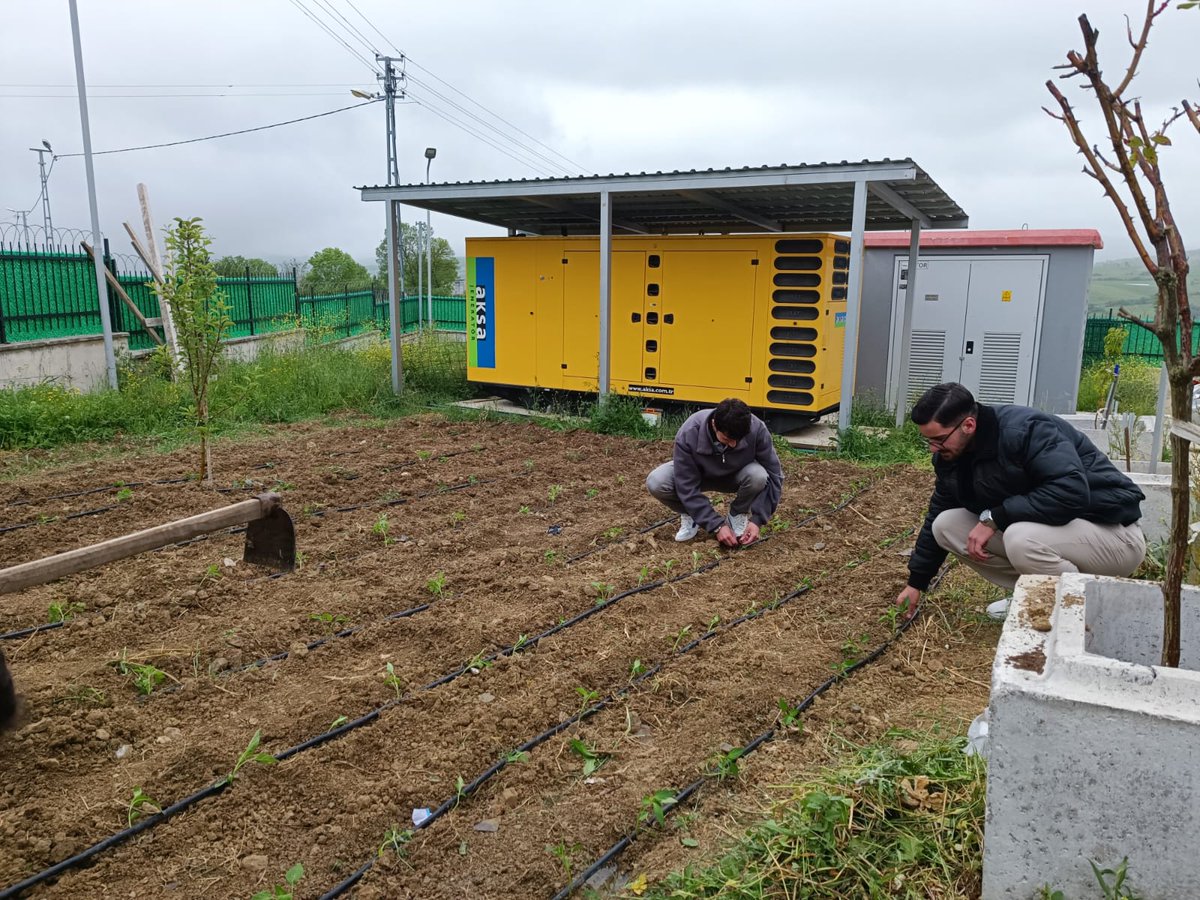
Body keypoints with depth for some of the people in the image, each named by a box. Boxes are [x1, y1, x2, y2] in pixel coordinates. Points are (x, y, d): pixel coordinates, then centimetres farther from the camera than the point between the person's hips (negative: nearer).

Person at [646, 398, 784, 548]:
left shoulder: (757, 429, -32)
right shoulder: (688, 434, -35)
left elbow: (773, 476, -21)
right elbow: (687, 487, -29)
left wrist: (757, 520, -27)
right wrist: (717, 525, -32)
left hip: (735, 476, 1)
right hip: (699, 474, 0)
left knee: (758, 476, -35)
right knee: (656, 483, -30)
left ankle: (738, 515, -2)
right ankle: (691, 515, 1)